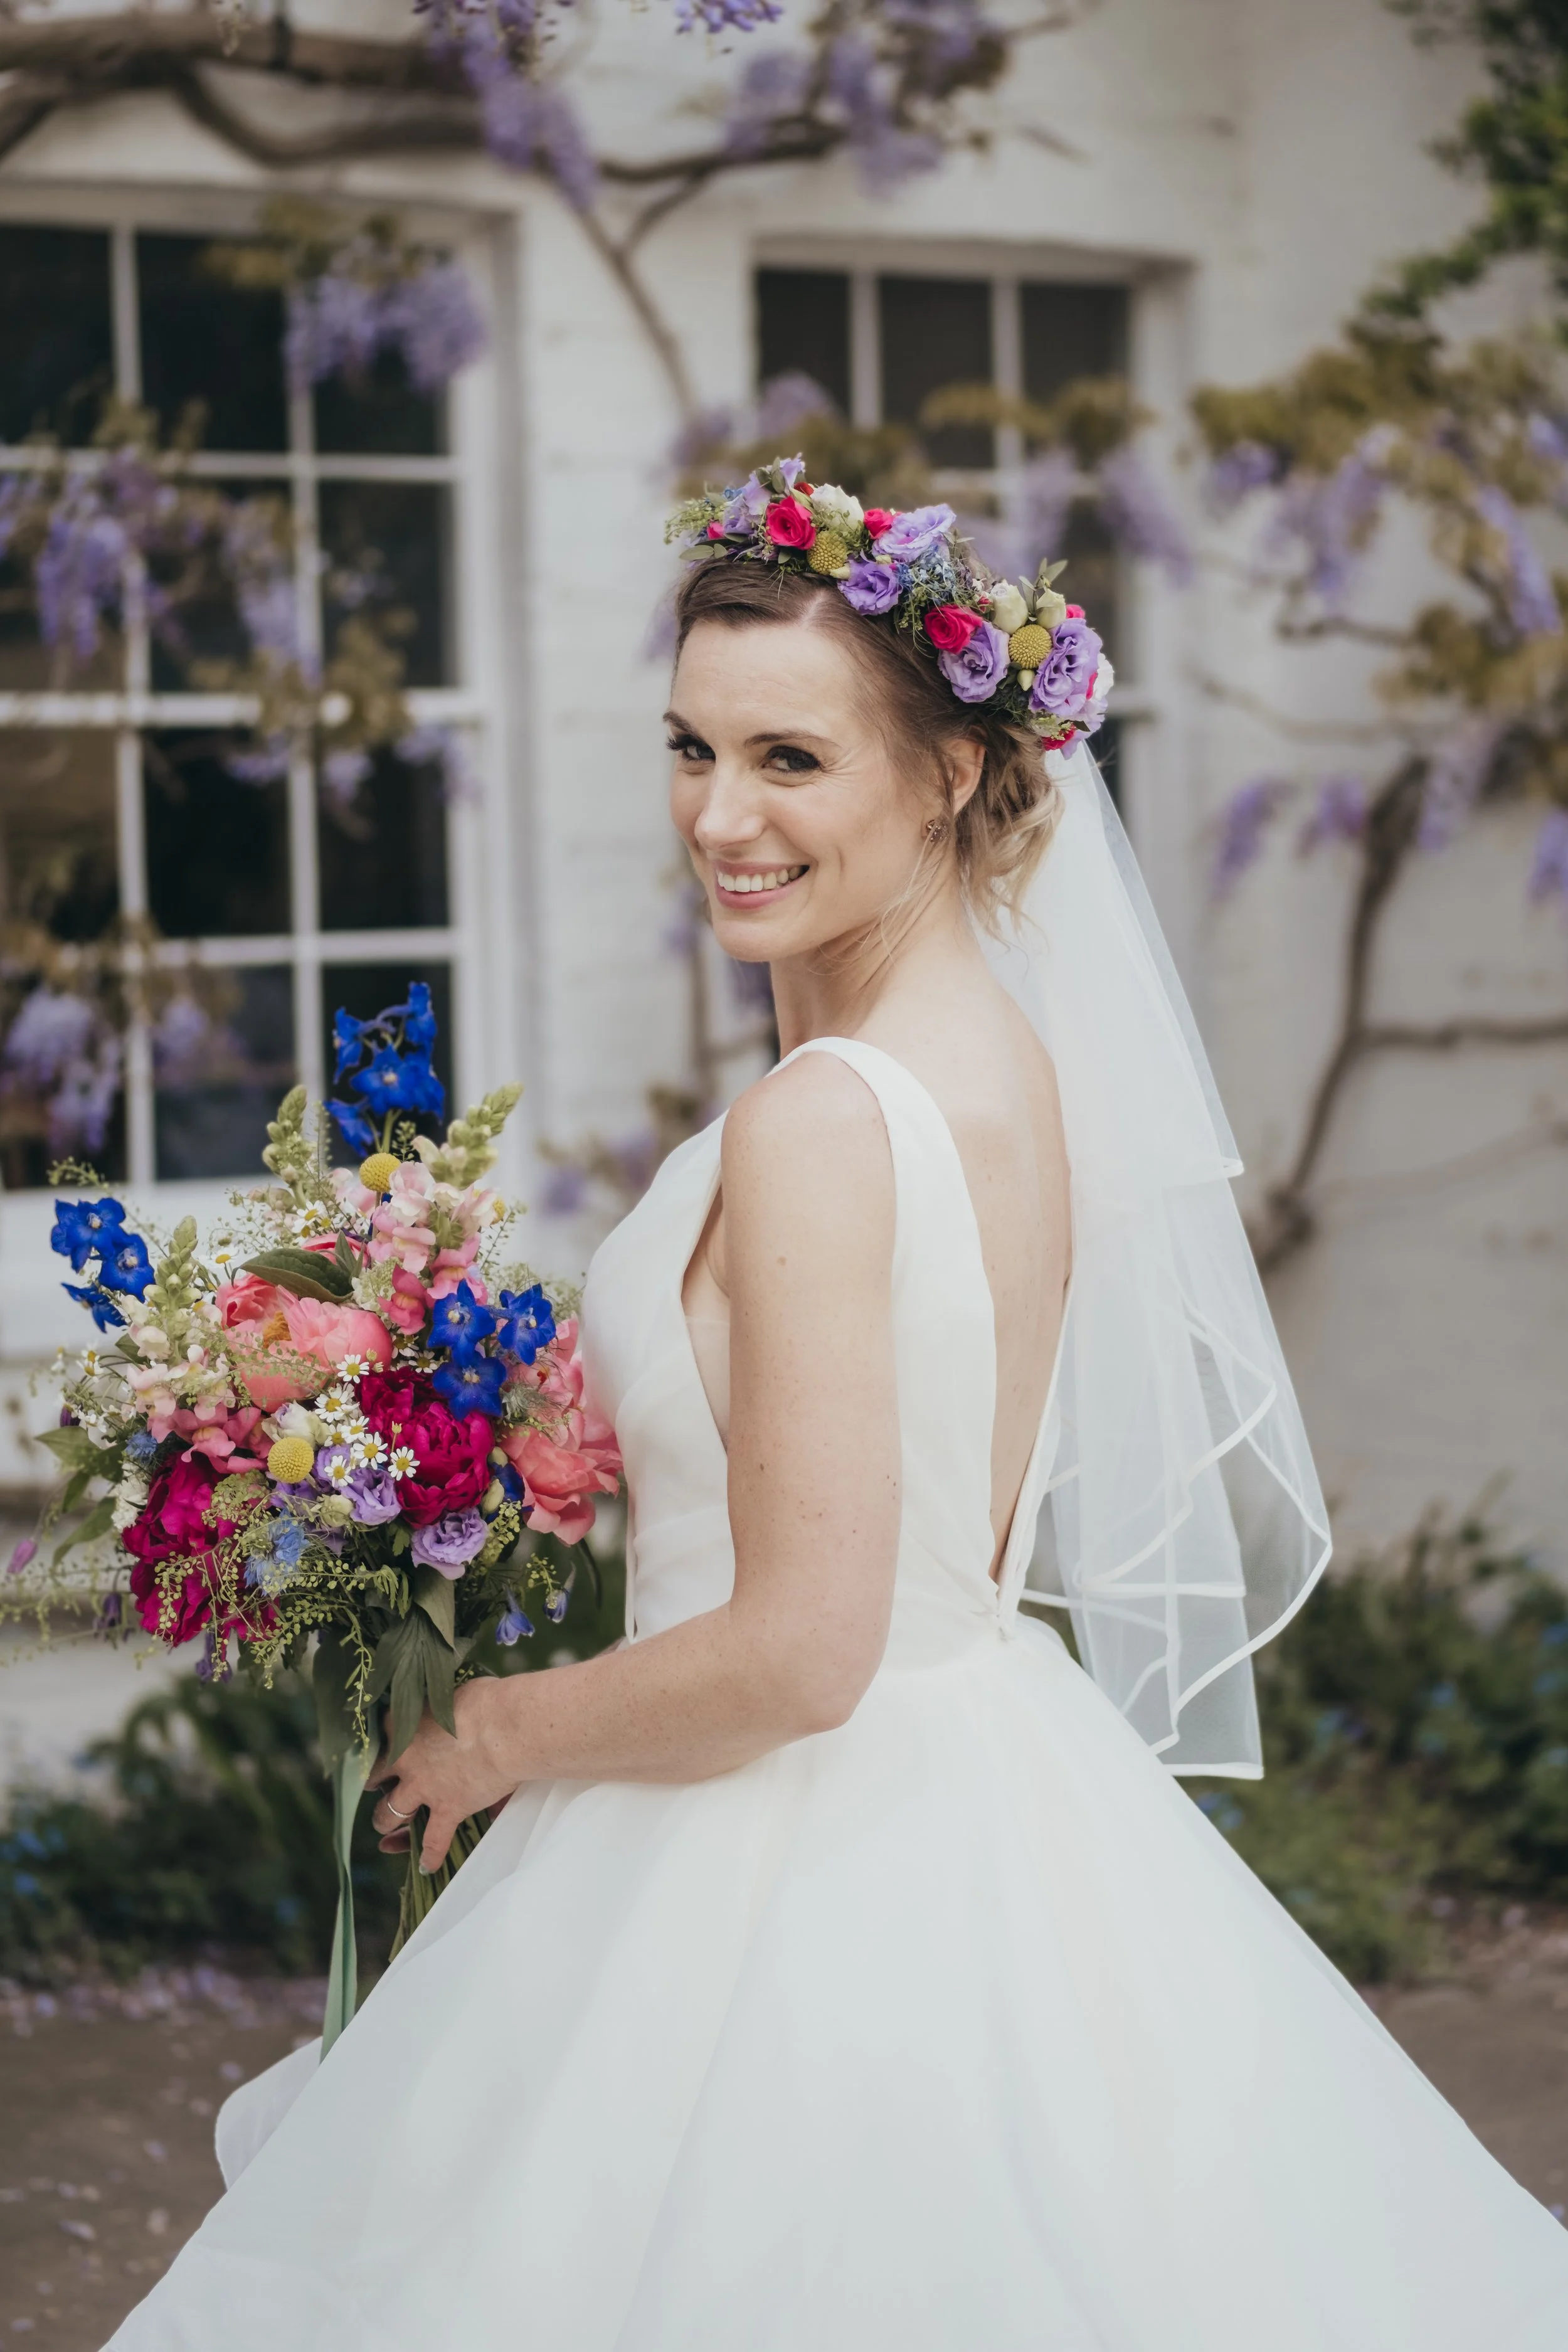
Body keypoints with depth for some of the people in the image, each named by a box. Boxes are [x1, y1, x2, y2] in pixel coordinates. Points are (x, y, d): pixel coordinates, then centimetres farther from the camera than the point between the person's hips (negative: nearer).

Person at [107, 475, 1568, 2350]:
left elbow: (797, 1653, -23)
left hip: (803, 1881, -9)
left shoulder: (819, 1123, -23)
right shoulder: (1018, 1057, 4)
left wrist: (495, 1737, -9)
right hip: (1001, 1823, 9)